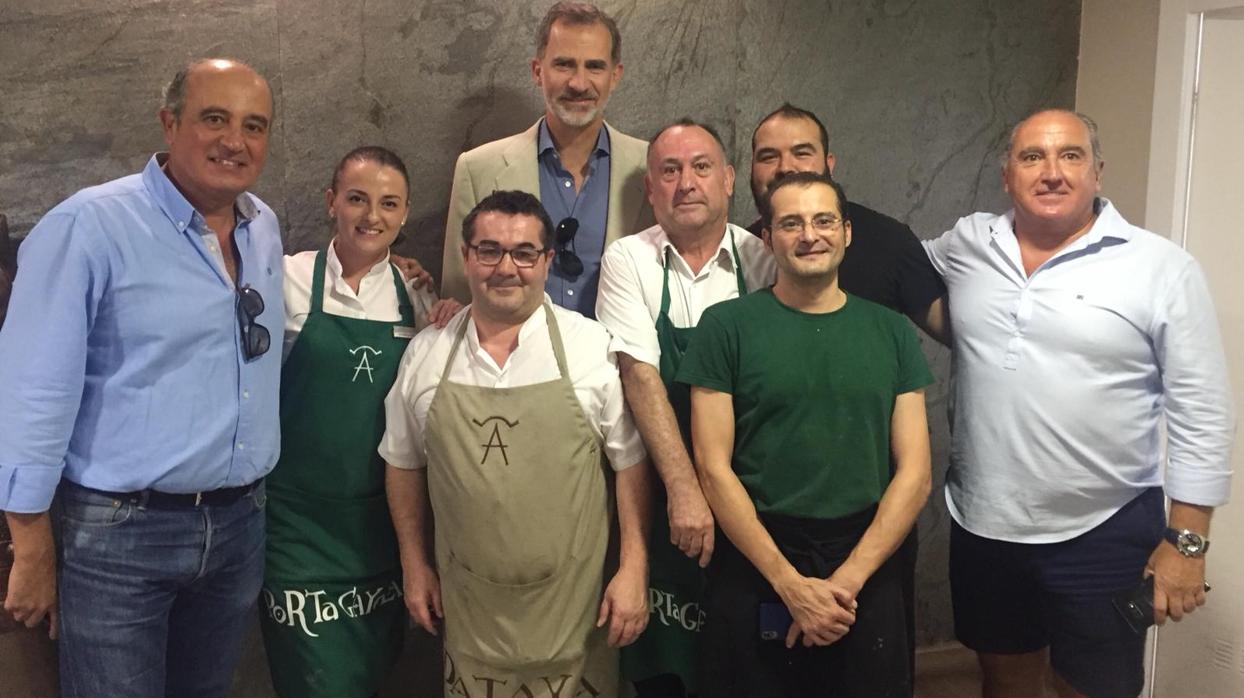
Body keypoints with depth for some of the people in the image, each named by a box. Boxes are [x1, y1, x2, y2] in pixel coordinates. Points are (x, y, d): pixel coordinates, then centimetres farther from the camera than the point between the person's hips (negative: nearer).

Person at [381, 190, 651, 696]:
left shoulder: (593, 346, -9)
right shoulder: (426, 354, 0)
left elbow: (629, 461, -5)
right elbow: (403, 464, 11)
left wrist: (633, 569, -6)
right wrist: (415, 565, 12)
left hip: (572, 603, -2)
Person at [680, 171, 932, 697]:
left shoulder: (891, 332, 5)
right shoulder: (726, 326, -3)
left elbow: (915, 474, 1)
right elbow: (714, 469, -7)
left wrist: (848, 580, -10)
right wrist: (789, 584, -13)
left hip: (866, 572, 2)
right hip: (754, 571, -2)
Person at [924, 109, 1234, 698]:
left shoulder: (1162, 267, -9)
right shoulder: (965, 247, 2)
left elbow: (1200, 415, -7)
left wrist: (1186, 542, -9)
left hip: (1104, 534, -3)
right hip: (982, 526, 4)